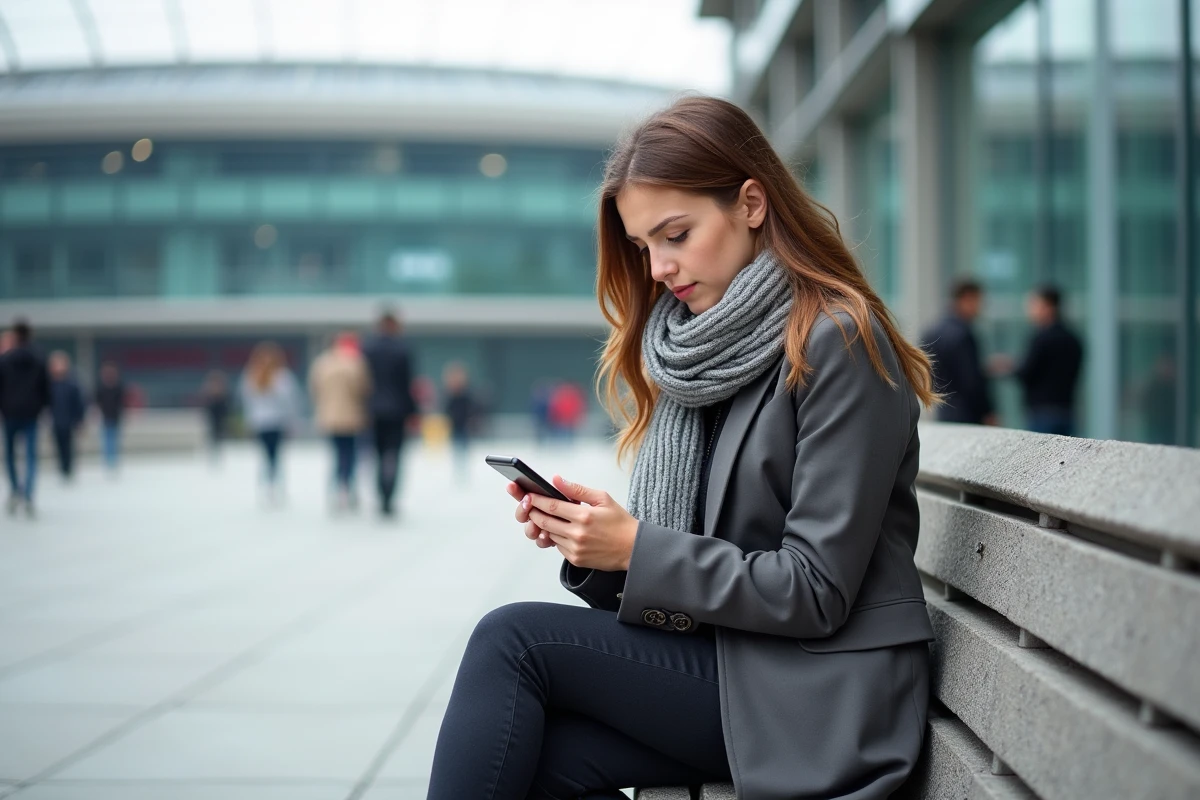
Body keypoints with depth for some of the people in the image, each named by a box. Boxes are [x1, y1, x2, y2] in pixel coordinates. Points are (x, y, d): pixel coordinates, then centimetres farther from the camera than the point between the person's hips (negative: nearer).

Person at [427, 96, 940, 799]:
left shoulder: (838, 341, -13)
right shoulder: (703, 347, 13)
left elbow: (816, 592, -17)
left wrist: (636, 547, -18)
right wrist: (592, 538, -6)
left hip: (816, 694, -7)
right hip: (722, 655, 7)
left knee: (511, 639, -16)